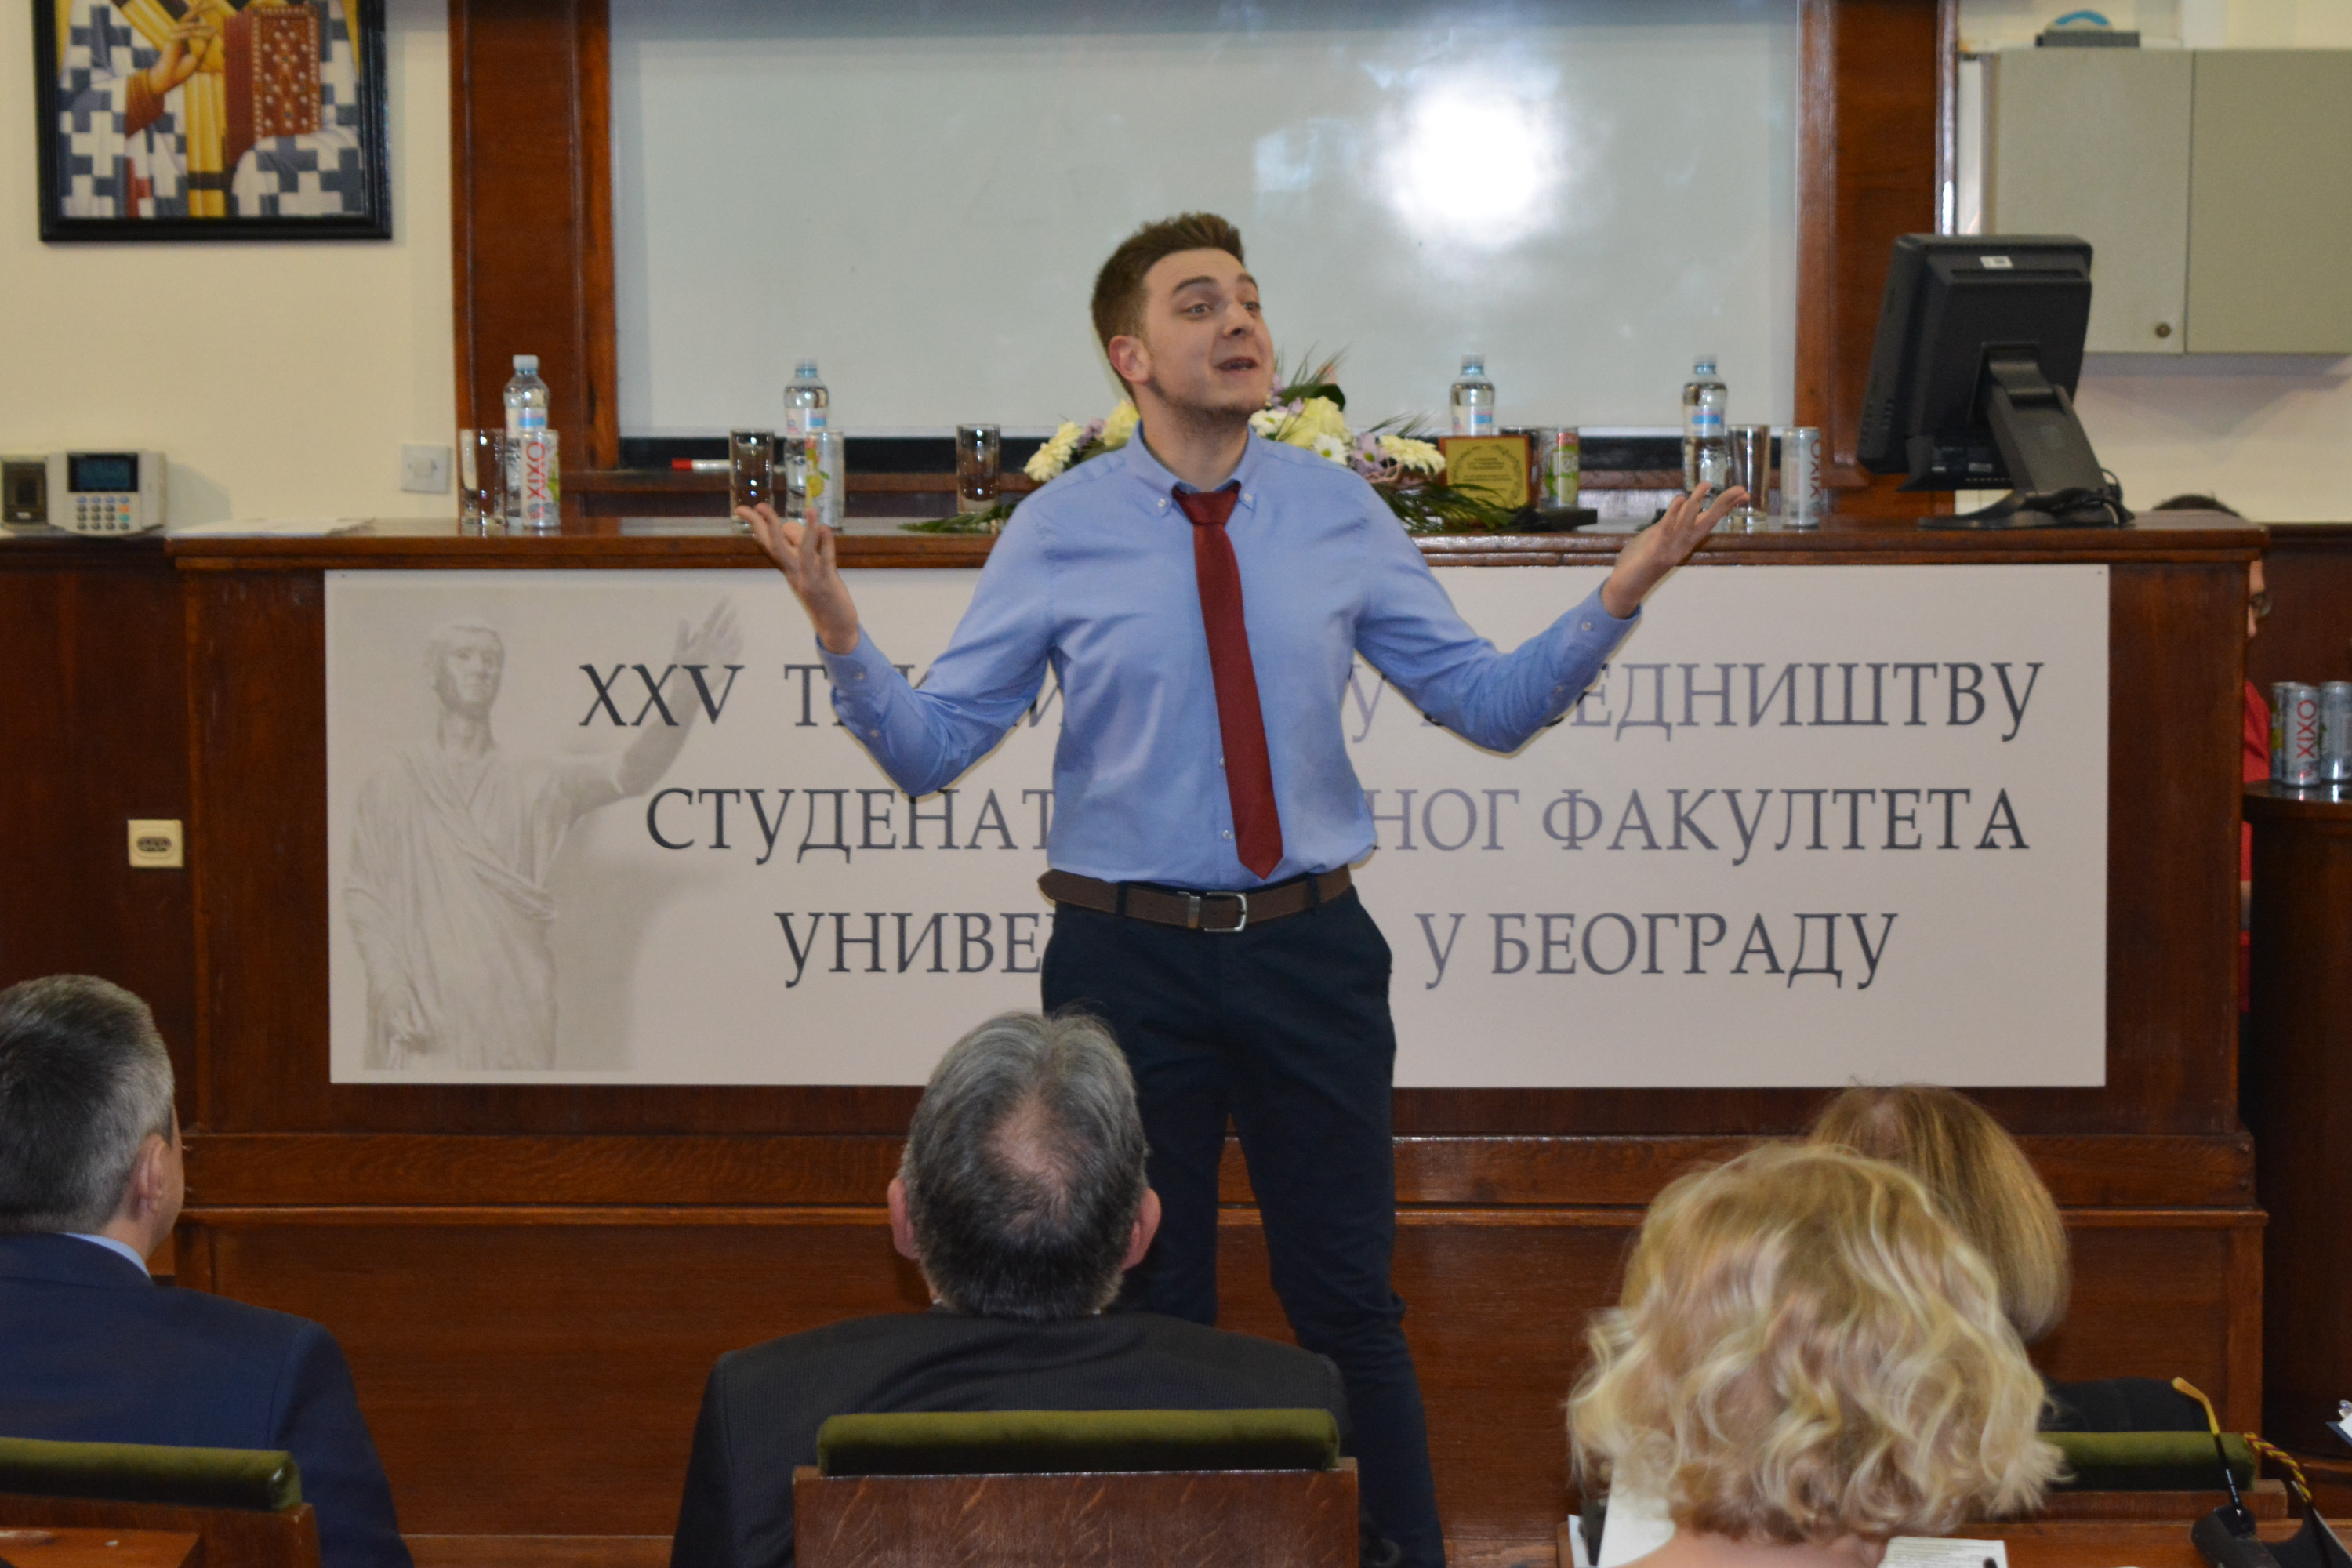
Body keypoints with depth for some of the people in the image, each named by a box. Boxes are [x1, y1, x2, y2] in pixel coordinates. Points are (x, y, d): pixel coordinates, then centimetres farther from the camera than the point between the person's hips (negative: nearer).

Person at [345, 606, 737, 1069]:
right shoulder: (392, 786, 5)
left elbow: (630, 774, -6)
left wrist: (683, 695, -23)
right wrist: (391, 989, -11)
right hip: (422, 1004, -2)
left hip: (513, 1006, 2)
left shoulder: (534, 783, 8)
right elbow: (361, 892, 3)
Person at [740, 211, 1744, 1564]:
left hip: (1312, 949, 1)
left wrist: (1619, 600, -10)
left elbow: (1492, 705, 4)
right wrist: (840, 632, -22)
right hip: (1130, 957, -1)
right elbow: (933, 748, -5)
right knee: (1146, 1312, 10)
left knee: (1350, 1304, 8)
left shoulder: (1339, 515, 3)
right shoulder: (1060, 535, -3)